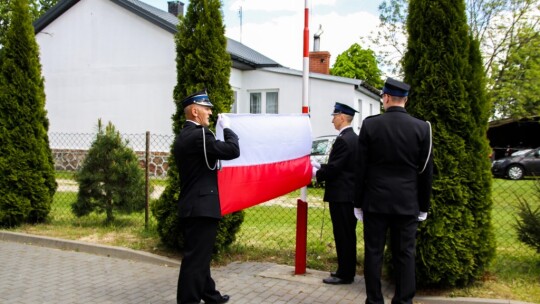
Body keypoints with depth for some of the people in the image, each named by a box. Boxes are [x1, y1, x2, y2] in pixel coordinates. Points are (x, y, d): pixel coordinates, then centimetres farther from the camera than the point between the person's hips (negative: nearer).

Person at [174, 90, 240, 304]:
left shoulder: (182, 137, 14)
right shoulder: (199, 134, -17)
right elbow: (233, 150, -20)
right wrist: (227, 128, -6)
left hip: (192, 205, 11)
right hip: (202, 206, -11)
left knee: (200, 255, 19)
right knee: (196, 258, -6)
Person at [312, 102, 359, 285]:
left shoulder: (343, 140, -18)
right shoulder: (353, 138, 13)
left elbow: (333, 168, -21)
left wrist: (316, 173, -4)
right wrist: (319, 166, 12)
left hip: (341, 195, -10)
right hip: (349, 194, 10)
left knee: (343, 236, -3)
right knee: (348, 235, 15)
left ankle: (344, 274, 5)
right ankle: (347, 271, 25)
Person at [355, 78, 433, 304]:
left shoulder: (370, 125, -5)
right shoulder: (422, 128, -2)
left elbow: (361, 168, -2)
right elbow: (426, 172, 1)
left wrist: (358, 202, 7)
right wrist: (423, 206, 11)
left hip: (375, 201, -1)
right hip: (407, 203, 1)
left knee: (373, 252, 7)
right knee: (405, 255, 6)